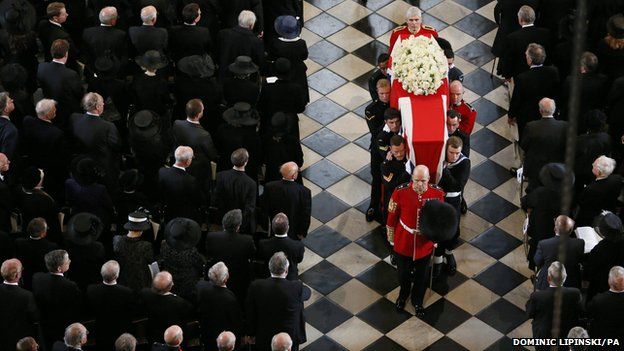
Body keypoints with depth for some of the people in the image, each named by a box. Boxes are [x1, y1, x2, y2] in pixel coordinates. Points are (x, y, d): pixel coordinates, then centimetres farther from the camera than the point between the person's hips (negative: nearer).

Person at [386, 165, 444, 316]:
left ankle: (417, 301, 48)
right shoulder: (400, 192, -23)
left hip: (425, 244, 1)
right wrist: (391, 238, 2)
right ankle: (403, 294, 53)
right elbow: (392, 216, -8)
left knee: (421, 275, 21)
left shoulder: (437, 193, -20)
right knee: (403, 272, 21)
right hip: (403, 242, -1)